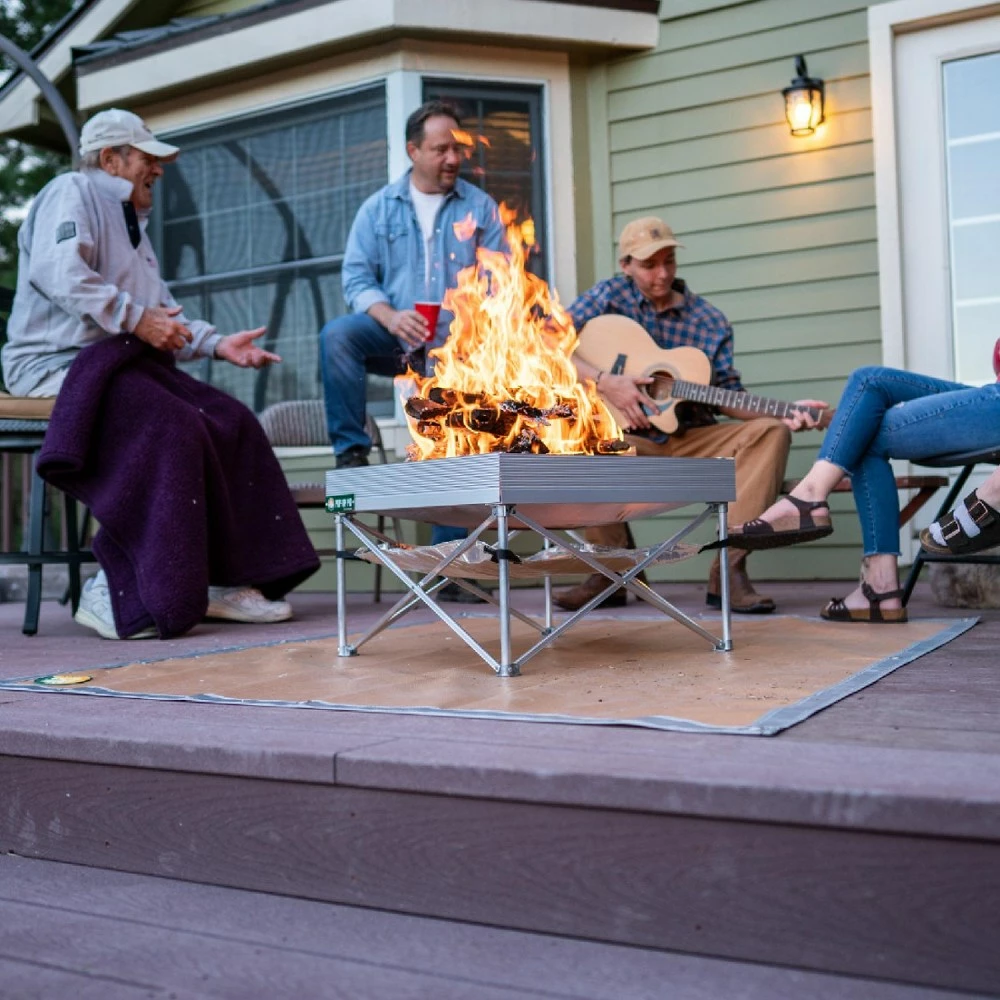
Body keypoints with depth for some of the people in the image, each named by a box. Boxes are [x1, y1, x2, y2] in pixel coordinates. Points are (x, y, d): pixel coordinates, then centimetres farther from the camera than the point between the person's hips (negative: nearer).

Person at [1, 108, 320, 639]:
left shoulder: (131, 223, 28)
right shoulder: (72, 191, -1)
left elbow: (162, 313, 25)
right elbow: (56, 272, -20)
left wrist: (216, 343, 9)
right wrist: (136, 319, -19)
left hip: (119, 363, 9)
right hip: (58, 363, -9)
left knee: (231, 424, -8)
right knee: (172, 430, -32)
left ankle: (223, 581, -8)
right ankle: (114, 593, -27)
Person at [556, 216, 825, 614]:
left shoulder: (709, 322, 5)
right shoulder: (610, 295, 1)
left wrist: (783, 412, -14)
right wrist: (604, 381, -21)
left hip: (693, 441, 2)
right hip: (626, 441, -2)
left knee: (770, 432, -21)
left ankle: (728, 570, -25)